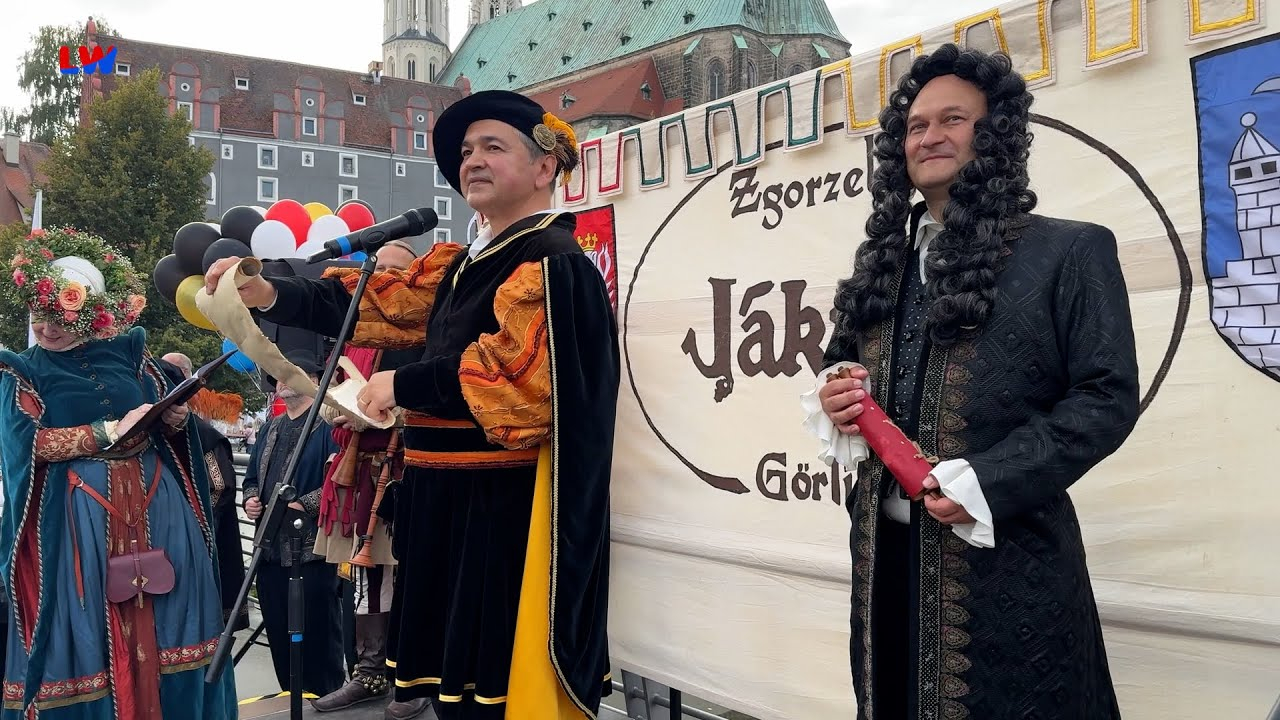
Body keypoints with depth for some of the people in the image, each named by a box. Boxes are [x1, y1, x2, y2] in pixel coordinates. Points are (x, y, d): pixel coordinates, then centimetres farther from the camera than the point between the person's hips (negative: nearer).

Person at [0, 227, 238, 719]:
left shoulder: (127, 349, 7)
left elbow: (171, 424, 9)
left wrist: (177, 410, -13)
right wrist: (106, 432, -14)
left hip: (154, 504, 3)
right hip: (76, 515, -2)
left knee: (163, 619, 6)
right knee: (84, 626, 0)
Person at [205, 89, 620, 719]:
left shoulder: (553, 264, -12)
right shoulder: (462, 264, 17)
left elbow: (517, 377, -25)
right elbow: (379, 305, 9)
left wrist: (403, 388, -15)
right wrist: (270, 295, -5)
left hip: (508, 514, -9)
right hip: (450, 505, 9)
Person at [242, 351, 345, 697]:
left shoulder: (329, 424, -6)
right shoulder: (270, 428, 20)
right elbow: (253, 476, 26)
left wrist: (303, 506, -22)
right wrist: (250, 499, 5)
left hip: (312, 547, -8)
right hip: (271, 546, 8)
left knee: (317, 630, -1)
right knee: (278, 630, 14)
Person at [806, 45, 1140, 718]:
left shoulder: (1070, 250, -3)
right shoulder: (884, 258, 14)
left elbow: (1108, 395, -9)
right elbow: (844, 367, 23)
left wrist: (992, 481, -20)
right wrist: (835, 399, -2)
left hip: (1003, 557, -5)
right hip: (885, 551, 5)